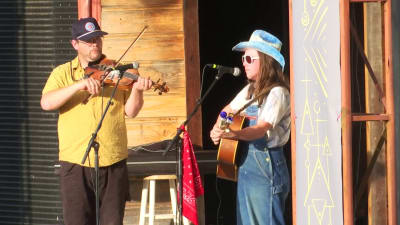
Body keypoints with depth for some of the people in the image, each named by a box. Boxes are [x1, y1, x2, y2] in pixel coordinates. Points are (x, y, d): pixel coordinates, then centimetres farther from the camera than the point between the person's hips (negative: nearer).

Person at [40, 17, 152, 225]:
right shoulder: (63, 73, 7)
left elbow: (130, 112, 0)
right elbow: (46, 103, -11)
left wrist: (137, 89, -19)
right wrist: (79, 85, -21)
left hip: (113, 162, 0)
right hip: (75, 162, 0)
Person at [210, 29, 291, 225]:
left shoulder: (277, 93, -14)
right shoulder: (250, 90, 12)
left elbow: (261, 129, -26)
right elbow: (229, 110, 28)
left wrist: (231, 134, -41)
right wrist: (216, 131, 9)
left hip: (266, 165, -9)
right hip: (245, 164, 9)